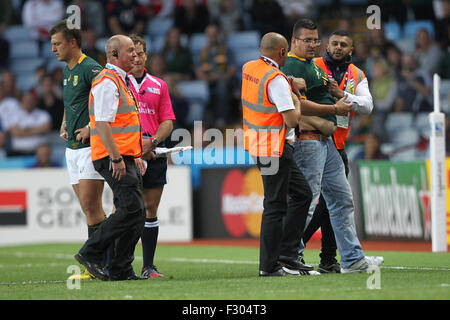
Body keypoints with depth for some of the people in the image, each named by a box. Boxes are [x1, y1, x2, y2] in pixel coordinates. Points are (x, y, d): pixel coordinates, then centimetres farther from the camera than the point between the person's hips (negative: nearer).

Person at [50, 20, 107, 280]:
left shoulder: (91, 68, -12)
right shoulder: (67, 71, 17)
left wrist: (90, 127, -19)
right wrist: (64, 124, 14)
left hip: (91, 145, -9)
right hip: (72, 148, 9)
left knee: (90, 204, -11)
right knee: (89, 207, 7)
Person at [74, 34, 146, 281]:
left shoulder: (121, 81, 20)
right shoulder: (107, 82, -12)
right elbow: (102, 124, -20)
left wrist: (135, 156, 24)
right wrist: (116, 158, -23)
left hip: (124, 158, 10)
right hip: (113, 158, -10)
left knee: (136, 212, 6)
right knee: (131, 209, -16)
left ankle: (120, 269, 8)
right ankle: (90, 253, -9)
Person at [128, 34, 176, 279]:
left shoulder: (159, 86, 13)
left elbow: (168, 121, 10)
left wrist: (153, 141, -6)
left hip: (154, 152, 3)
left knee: (151, 210, 5)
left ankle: (148, 266, 9)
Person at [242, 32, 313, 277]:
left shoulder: (248, 68, 7)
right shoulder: (276, 80, -19)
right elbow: (292, 119, -21)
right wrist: (296, 102, -1)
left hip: (256, 144, 9)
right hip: (274, 149, -9)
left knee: (302, 193, 15)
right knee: (275, 206, -3)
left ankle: (286, 254, 15)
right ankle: (269, 266, 1)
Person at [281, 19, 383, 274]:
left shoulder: (314, 65, 20)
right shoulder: (292, 66, -12)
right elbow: (298, 105, -23)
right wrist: (334, 109, -17)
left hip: (326, 141, 11)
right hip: (307, 140, -11)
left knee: (342, 200, 12)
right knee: (306, 202, -10)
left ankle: (352, 259, 16)